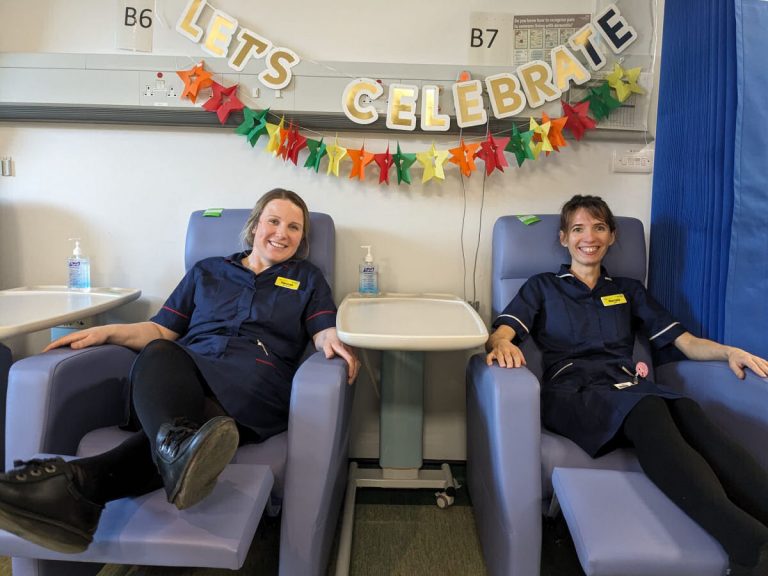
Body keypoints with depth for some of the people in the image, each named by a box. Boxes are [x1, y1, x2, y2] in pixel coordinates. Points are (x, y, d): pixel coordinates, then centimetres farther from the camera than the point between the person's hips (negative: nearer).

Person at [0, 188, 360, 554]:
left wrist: (333, 342, -16)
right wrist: (108, 332, 5)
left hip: (253, 386, -1)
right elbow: (162, 330, 22)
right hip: (180, 374, 1)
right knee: (158, 354, -37)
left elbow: (324, 333, 8)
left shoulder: (307, 278, 23)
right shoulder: (206, 271, 27)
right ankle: (178, 443, -64)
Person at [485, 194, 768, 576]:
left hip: (628, 385, 3)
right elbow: (499, 335, 4)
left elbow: (687, 343, 20)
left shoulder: (629, 290, 29)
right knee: (651, 413, -36)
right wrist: (502, 345, -21)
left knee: (689, 414, -32)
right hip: (572, 389, -3)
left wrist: (728, 352, -2)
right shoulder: (542, 287, 20)